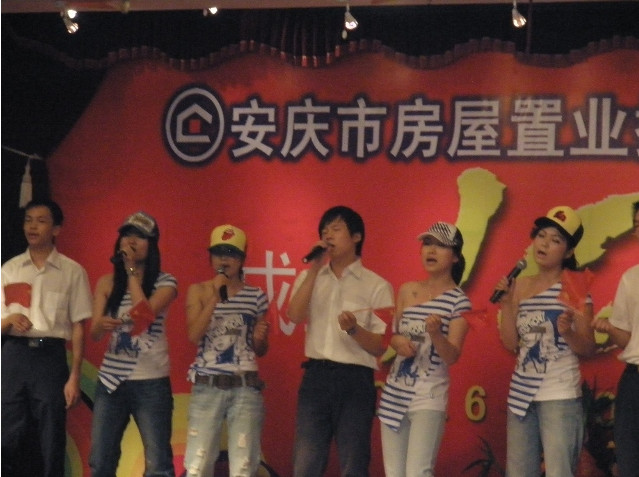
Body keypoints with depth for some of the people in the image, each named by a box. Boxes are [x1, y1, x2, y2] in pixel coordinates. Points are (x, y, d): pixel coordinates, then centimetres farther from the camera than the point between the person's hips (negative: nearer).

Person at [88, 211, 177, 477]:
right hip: (111, 381, 3)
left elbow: (145, 314, -19)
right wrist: (102, 324, -24)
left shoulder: (165, 282, -1)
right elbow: (94, 333, 0)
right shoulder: (107, 283, 8)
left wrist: (132, 271, -10)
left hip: (151, 383, -3)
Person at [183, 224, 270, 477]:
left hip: (245, 389, 1)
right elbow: (194, 335, -10)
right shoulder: (198, 291, 5)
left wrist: (261, 338, -7)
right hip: (207, 388, 0)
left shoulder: (256, 296, 7)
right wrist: (215, 297, -13)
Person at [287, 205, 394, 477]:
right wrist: (314, 269, -7)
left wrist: (353, 329, -21)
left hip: (355, 381, -3)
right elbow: (294, 316, -5)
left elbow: (381, 346, -2)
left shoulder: (376, 286, 1)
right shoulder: (310, 278, 13)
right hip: (316, 376, 3)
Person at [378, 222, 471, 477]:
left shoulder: (459, 301, -6)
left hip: (428, 398, -6)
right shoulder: (406, 291, 9)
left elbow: (452, 356, -12)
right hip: (394, 394, 6)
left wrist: (435, 333, -32)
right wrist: (397, 341, -5)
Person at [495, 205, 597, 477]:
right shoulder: (521, 286, 9)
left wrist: (568, 332, -25)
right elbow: (510, 343, 6)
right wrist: (506, 304, -4)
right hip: (521, 394, 6)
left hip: (560, 396, -6)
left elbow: (589, 349, -6)